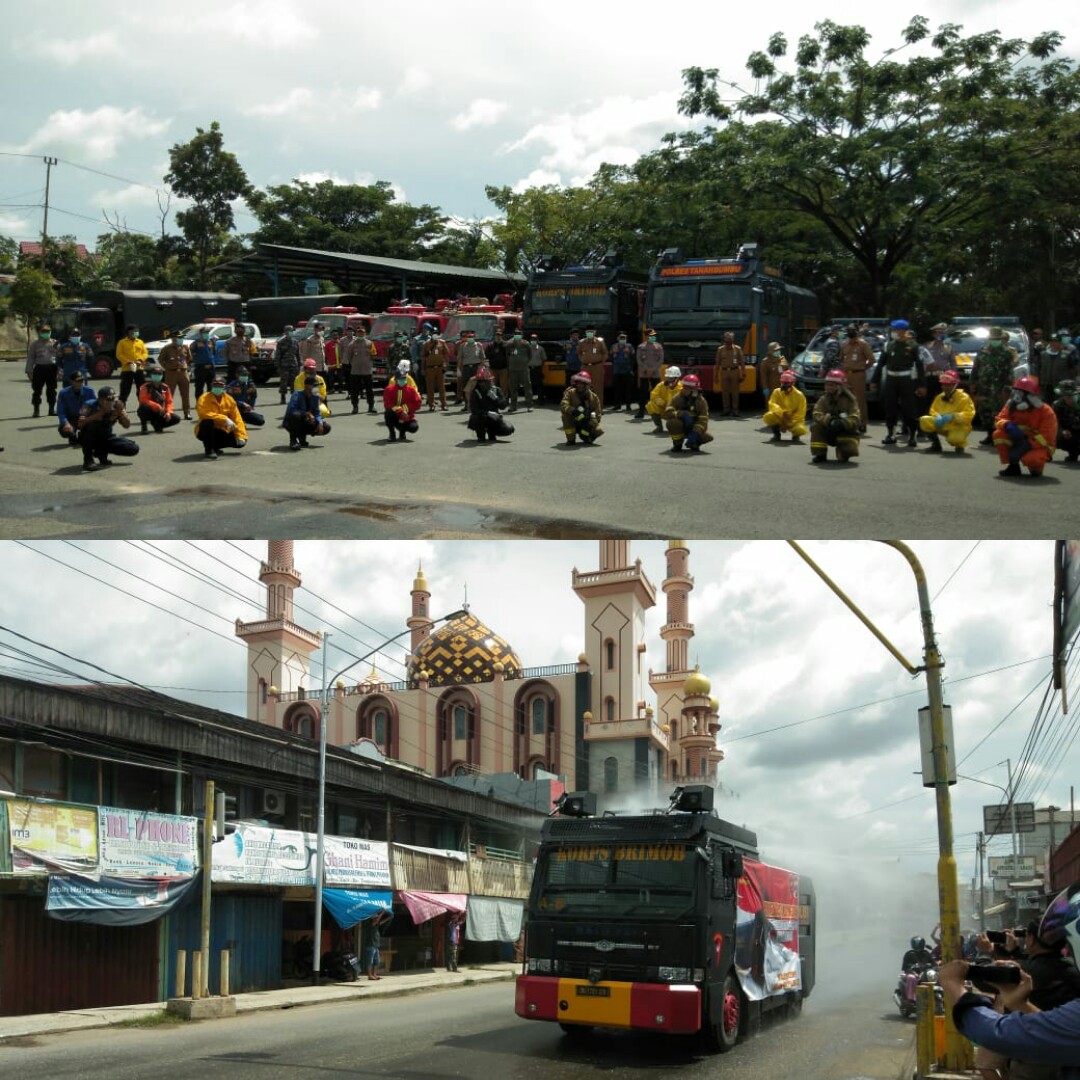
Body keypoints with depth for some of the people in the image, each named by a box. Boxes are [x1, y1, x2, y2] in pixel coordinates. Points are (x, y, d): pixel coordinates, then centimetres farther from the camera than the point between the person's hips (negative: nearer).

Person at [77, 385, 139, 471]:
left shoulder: (117, 406, -12)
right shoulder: (90, 406, -22)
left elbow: (127, 425, -14)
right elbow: (80, 423, -37)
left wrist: (121, 412, -31)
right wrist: (99, 414, -39)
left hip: (106, 438, 4)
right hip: (88, 439, -4)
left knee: (134, 448, -8)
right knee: (90, 426, -39)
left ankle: (101, 452, 10)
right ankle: (88, 459, -21)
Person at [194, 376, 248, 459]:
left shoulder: (229, 400, 0)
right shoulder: (204, 399, -13)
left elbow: (237, 419, 0)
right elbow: (204, 414, -31)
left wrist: (241, 435, -13)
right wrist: (224, 419, -37)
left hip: (222, 431, 4)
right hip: (205, 431, -4)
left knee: (240, 442, -11)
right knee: (207, 422, -38)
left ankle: (215, 446, 11)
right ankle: (209, 450, -19)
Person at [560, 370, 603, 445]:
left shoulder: (593, 397, -6)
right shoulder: (570, 393, -11)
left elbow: (597, 415, -6)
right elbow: (563, 406, -28)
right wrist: (574, 411, -46)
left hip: (587, 423, 2)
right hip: (574, 422, -2)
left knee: (599, 431, -22)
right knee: (566, 415, -33)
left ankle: (587, 438, 16)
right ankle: (571, 438, -17)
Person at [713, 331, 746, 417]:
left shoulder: (737, 349, 4)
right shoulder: (720, 349, 8)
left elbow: (742, 362, 5)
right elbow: (717, 363, 11)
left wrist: (743, 374, -1)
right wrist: (716, 376, 8)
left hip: (735, 371, -2)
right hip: (724, 371, 2)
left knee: (735, 392, -1)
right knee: (724, 392, 3)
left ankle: (735, 410, 6)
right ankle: (726, 409, 12)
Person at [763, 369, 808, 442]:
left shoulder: (799, 395, -10)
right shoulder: (777, 392, -3)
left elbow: (800, 414, -11)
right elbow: (772, 404, -16)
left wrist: (789, 424, -21)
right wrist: (782, 412, -35)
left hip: (794, 421, -1)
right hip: (780, 419, 1)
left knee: (800, 429, -35)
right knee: (768, 416, -31)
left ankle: (795, 435, 6)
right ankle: (777, 434, -3)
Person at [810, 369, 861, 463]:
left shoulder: (850, 400, -11)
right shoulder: (823, 399, -2)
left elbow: (854, 420, -22)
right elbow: (817, 415, -17)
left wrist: (842, 424, -42)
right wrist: (829, 421, -37)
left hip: (846, 432, -2)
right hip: (829, 433, 2)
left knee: (848, 451, -27)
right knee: (816, 427, -26)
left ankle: (843, 453, 14)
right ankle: (819, 454, -14)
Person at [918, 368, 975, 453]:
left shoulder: (964, 398, -12)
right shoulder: (940, 397, 4)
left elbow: (969, 414, -21)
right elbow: (933, 410, 11)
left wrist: (953, 416, -33)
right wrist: (937, 416, -15)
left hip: (959, 427, -5)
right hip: (943, 426, 5)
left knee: (954, 438, -40)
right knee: (924, 421, -17)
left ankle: (960, 444, 3)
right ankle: (936, 445, 0)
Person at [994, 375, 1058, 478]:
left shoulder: (1046, 411, -19)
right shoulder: (1011, 405, -6)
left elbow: (1046, 437, -23)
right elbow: (1000, 419, -8)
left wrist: (1026, 446, -35)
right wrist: (1008, 425, -34)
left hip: (1040, 446, -5)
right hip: (1019, 441, 5)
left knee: (1031, 458, -40)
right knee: (999, 434, -21)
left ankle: (1036, 468, 2)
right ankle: (1013, 466, -6)